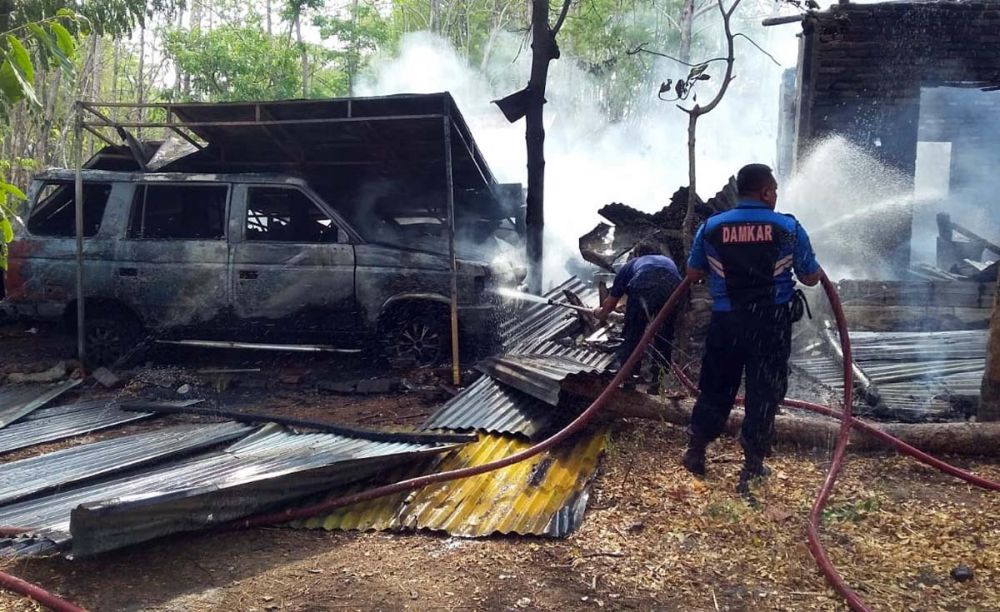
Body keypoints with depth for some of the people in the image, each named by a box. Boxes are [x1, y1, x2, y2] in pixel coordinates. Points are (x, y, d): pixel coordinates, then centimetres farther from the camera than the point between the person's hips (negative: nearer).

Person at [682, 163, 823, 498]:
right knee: (764, 392, 9)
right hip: (771, 323, -2)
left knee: (715, 386, 17)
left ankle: (696, 452, 30)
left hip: (726, 321, 2)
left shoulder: (711, 226, -2)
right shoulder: (788, 227, -6)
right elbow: (810, 278, 0)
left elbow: (693, 274, 7)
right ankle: (752, 467, 14)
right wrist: (819, 270, 23)